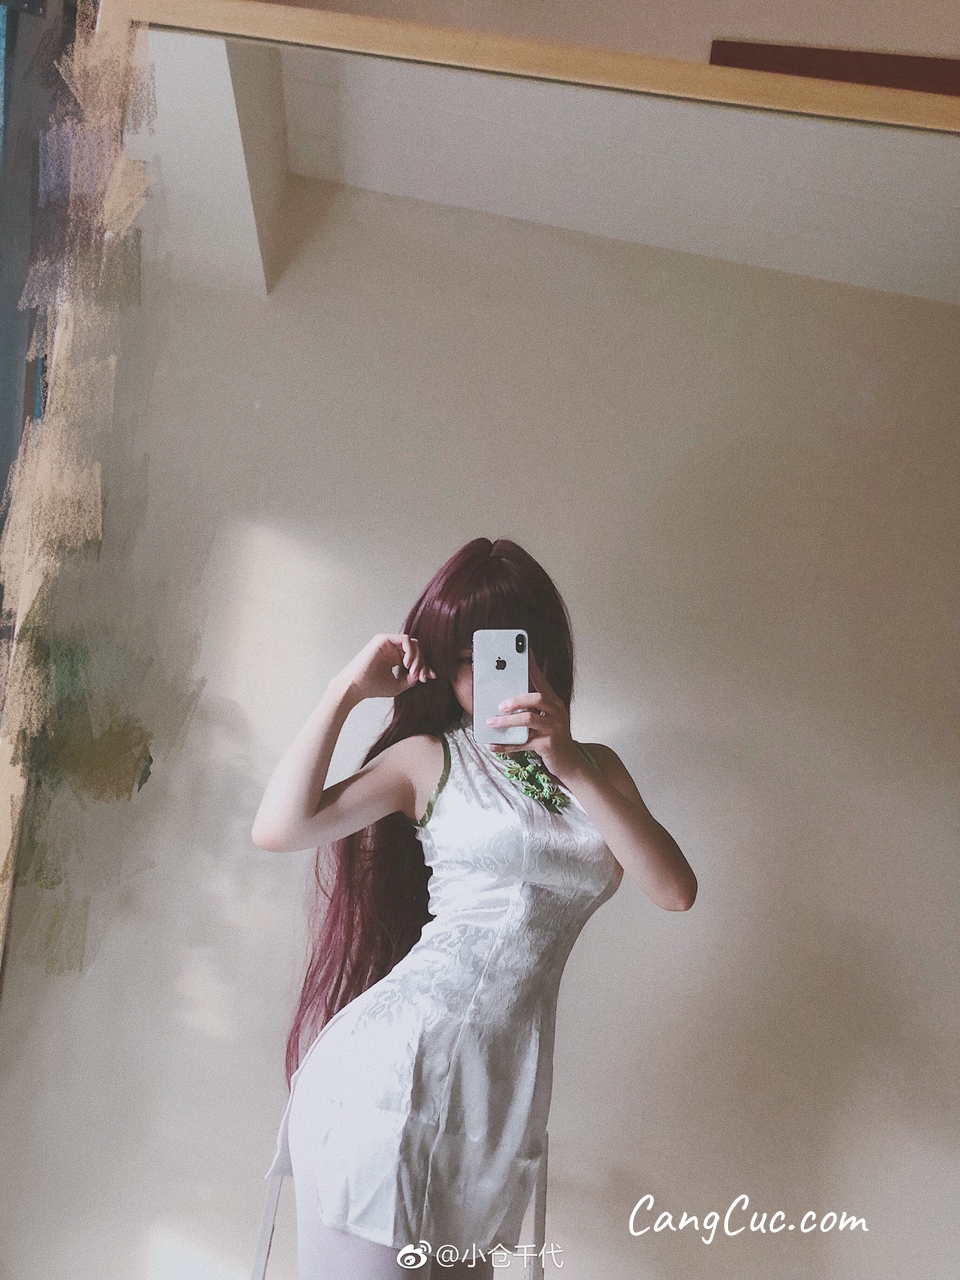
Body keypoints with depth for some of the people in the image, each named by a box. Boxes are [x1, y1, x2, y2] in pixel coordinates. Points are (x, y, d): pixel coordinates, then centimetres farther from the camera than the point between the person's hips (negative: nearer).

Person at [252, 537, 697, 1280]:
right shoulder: (430, 758, 1)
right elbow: (280, 829, -12)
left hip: (503, 1086, 4)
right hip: (395, 1061, -3)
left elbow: (675, 889, -5)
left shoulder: (596, 767, 11)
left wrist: (568, 764, -14)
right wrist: (347, 690, -9)